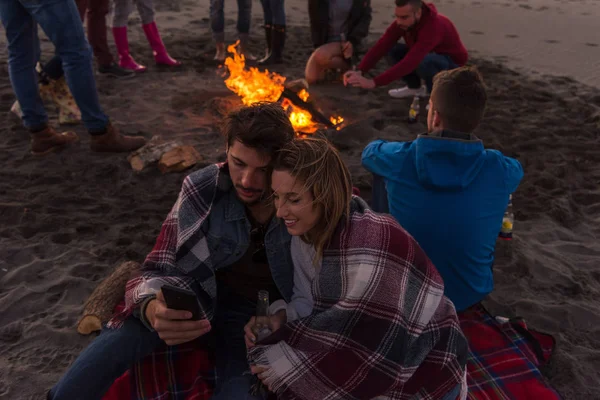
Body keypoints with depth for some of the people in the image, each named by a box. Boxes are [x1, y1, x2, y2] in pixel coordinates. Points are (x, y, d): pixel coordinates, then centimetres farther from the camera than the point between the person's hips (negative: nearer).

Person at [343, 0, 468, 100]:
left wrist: (373, 82, -51)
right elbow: (381, 46, -22)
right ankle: (415, 87, 8)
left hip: (452, 63, -7)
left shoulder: (434, 26, -38)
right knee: (393, 50, -12)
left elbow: (409, 62, -46)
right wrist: (360, 71, -38)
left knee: (423, 61, -38)